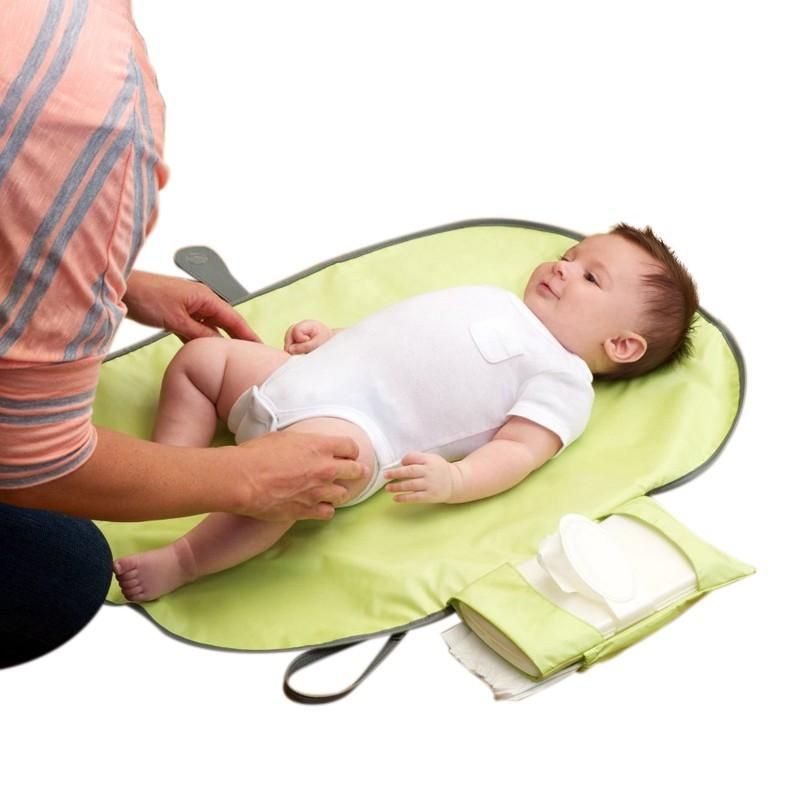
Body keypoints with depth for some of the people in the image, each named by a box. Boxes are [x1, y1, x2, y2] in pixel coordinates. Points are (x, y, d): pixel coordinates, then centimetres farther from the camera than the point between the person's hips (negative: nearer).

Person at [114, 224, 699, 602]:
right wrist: (329, 338, 20)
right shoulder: (493, 300, 26)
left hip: (354, 427, -9)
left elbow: (517, 452, -12)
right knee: (200, 357, 10)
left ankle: (182, 561, -30)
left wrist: (451, 480, -30)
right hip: (299, 378, 9)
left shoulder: (563, 378, 1)